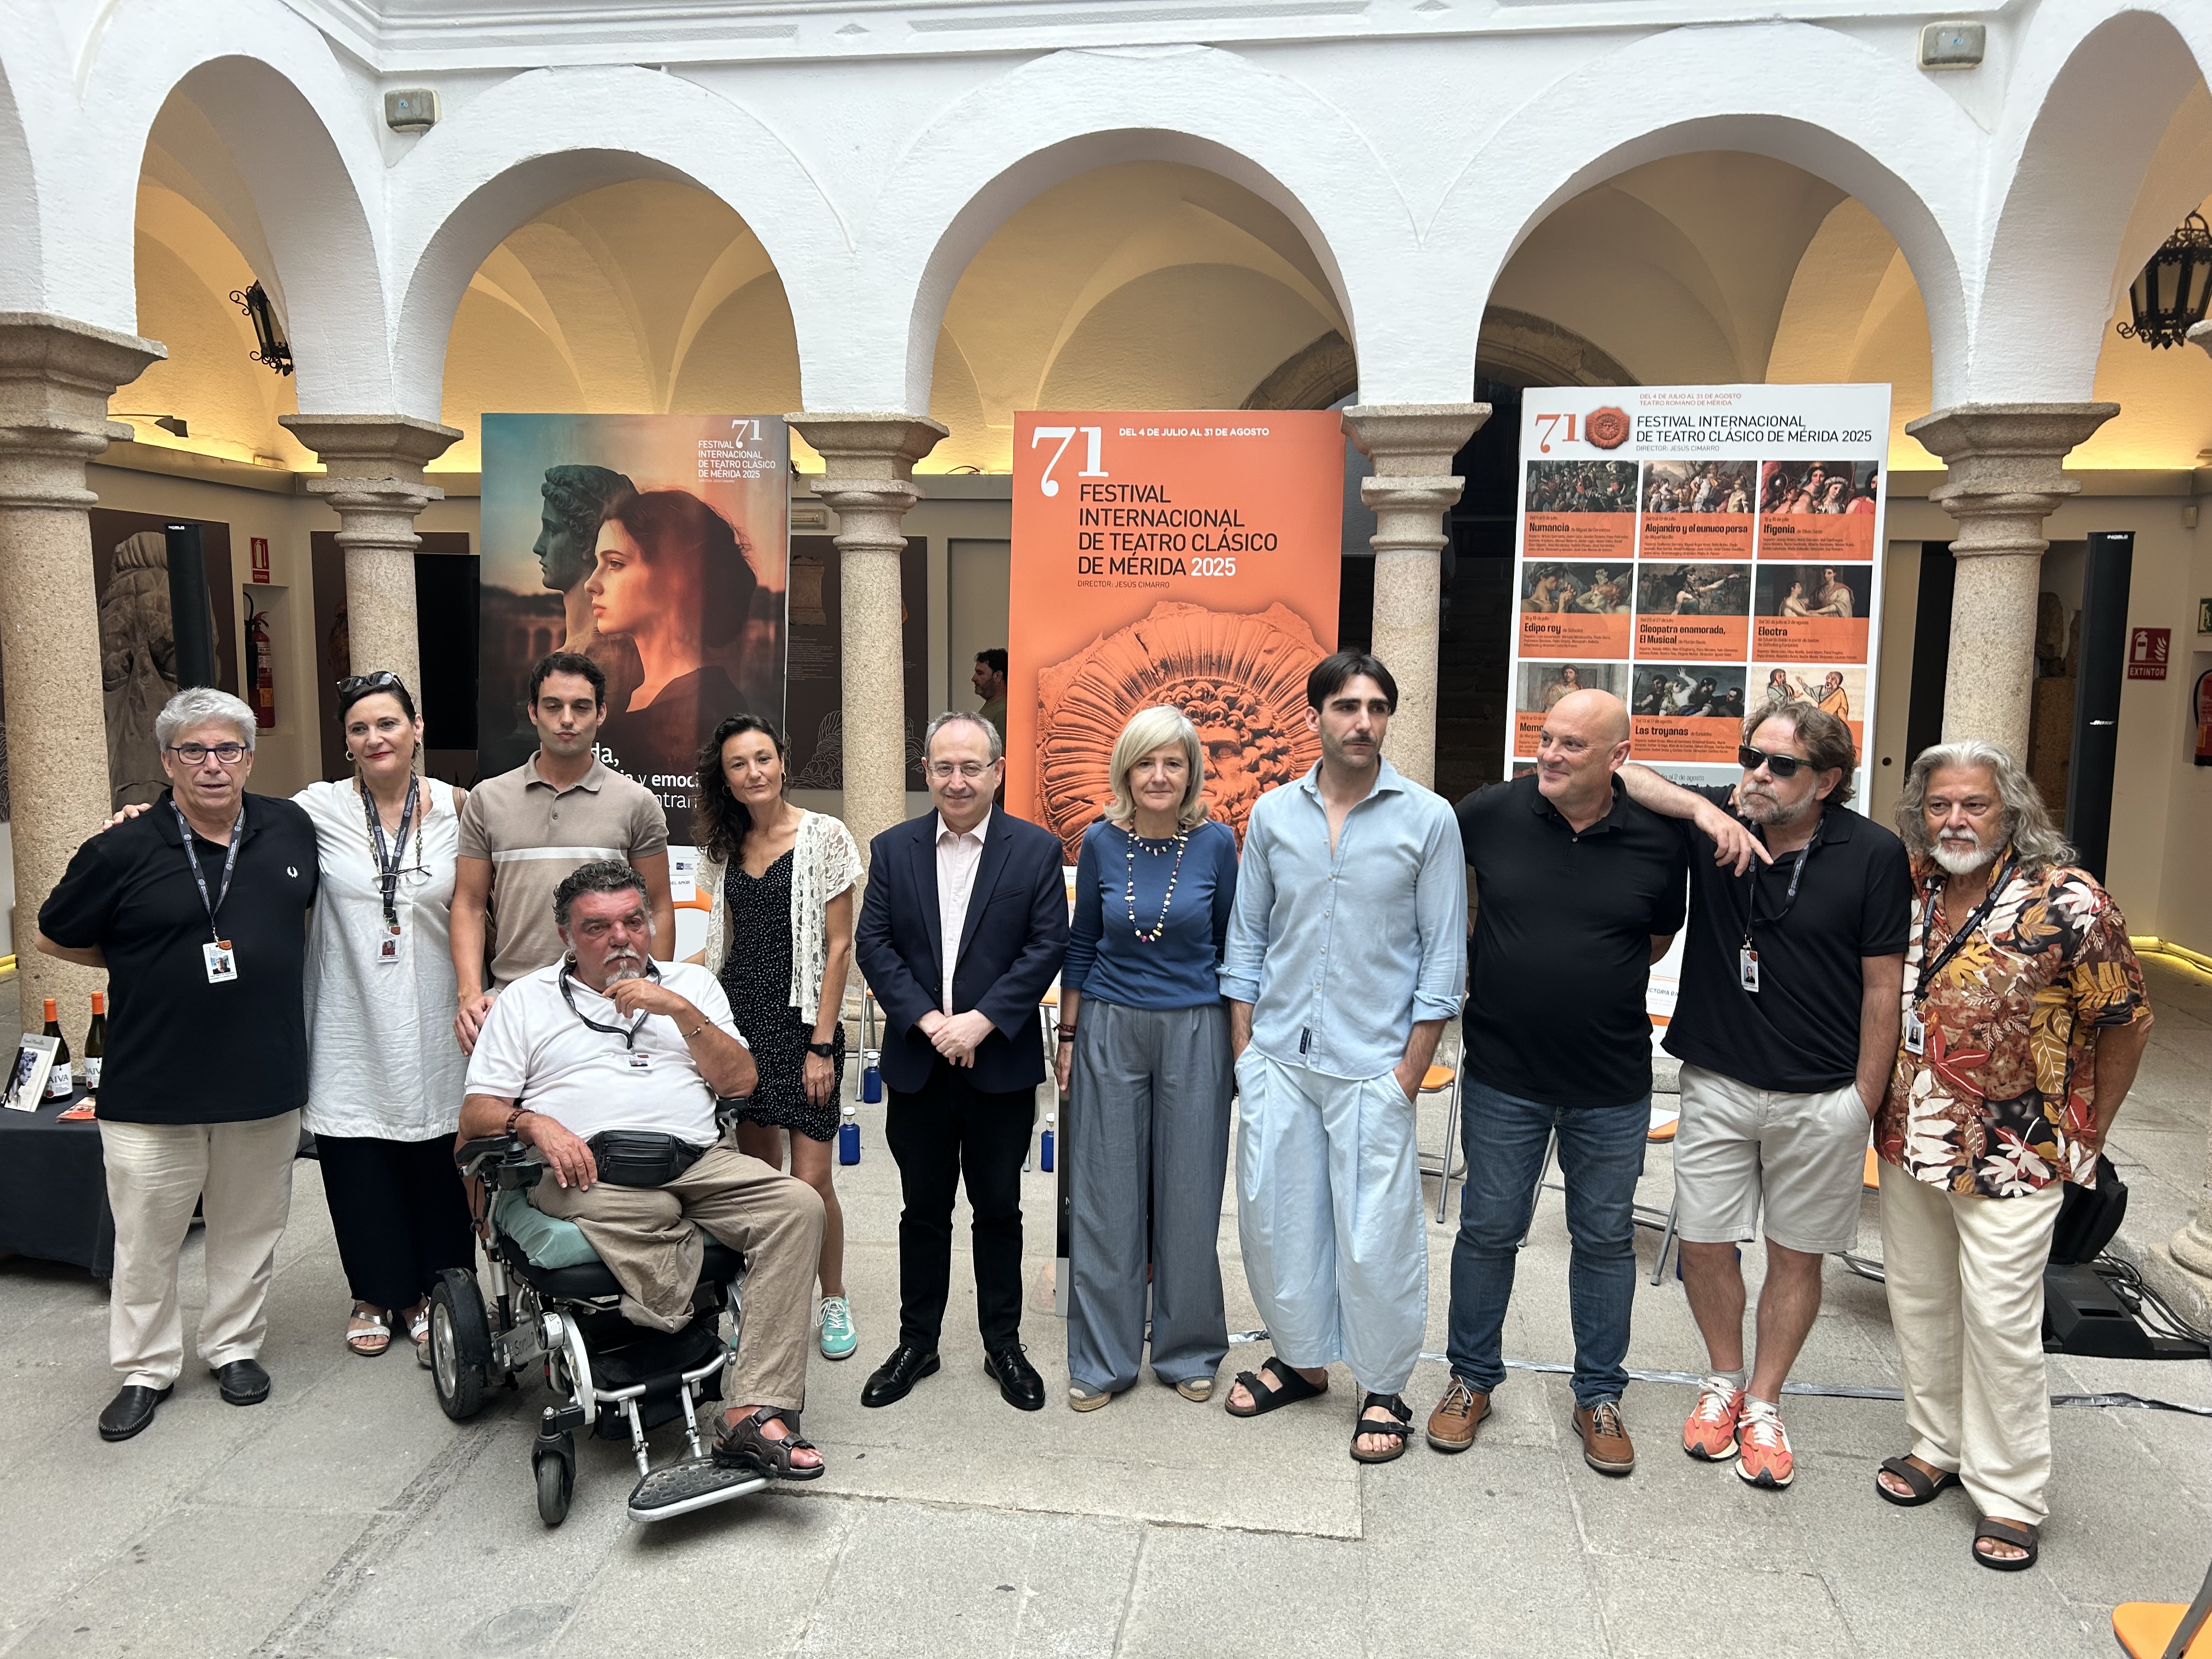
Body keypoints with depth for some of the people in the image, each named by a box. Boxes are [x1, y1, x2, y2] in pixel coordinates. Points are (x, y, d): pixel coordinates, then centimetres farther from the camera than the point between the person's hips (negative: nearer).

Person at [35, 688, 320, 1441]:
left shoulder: (292, 831, 1)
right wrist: (149, 967, 1)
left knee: (250, 1228, 14)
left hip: (265, 1077, 2)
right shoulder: (124, 851, -8)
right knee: (146, 1238, 8)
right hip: (152, 1088, -2)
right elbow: (55, 936, 5)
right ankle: (145, 1368, 26)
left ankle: (236, 1346, 32)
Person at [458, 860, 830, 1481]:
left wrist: (680, 1009, -2)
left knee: (797, 1205, -26)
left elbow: (740, 1082, 10)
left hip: (698, 1161, 3)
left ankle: (754, 1415, -30)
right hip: (589, 1167, -2)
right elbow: (476, 1114, 12)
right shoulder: (526, 1000, 18)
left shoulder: (691, 983, 21)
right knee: (643, 1212, -39)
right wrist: (535, 1124, -10)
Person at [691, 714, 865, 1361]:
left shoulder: (824, 836, -6)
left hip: (802, 1021, -4)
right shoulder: (723, 847, 10)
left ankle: (834, 1301, 18)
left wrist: (822, 1044, -12)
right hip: (740, 1019, 5)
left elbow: (838, 947, -8)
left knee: (810, 1182, -4)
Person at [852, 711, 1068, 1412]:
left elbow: (1048, 946, -8)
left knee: (998, 1209, 11)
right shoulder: (893, 848, 4)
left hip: (1001, 1064, -2)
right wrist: (927, 1020, -13)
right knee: (924, 1210, 14)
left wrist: (982, 1021, -17)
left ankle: (1003, 1346, 26)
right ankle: (917, 1343, 28)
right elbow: (873, 944, -1)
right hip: (916, 1064, 2)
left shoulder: (1036, 849, -2)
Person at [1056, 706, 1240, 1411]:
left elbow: (1232, 943, 4)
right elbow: (1081, 945, 7)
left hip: (1195, 1031, -1)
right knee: (1105, 1198, 6)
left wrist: (1240, 1038, 3)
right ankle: (1103, 1360, 20)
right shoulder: (1101, 841, -1)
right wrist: (1068, 1036, 6)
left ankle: (1188, 1352, 26)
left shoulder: (1216, 842, -5)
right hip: (1110, 1029, 1)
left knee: (1189, 1195, 7)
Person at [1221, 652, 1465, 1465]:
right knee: (1275, 1218, 12)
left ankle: (1383, 1390, 23)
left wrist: (1410, 1071, -6)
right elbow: (1247, 937, 9)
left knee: (1375, 1236, 3)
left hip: (1371, 1065, -3)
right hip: (1279, 1060, 3)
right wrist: (1244, 1050, 5)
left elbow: (1444, 953, -2)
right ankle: (1302, 1358, 33)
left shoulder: (1428, 818, -3)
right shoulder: (1273, 814, 4)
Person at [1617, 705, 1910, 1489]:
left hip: (1821, 1099, -1)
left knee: (1796, 1254, 12)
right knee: (1704, 1242, 8)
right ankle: (1723, 1380, 34)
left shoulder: (1872, 855, -10)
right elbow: (1617, 771, -9)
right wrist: (1707, 810, -22)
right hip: (1716, 1083, 2)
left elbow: (1883, 987, -5)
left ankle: (1764, 1404, 31)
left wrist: (1864, 1102, -3)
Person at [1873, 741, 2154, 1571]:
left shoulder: (2066, 900, -15)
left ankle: (2010, 1495, 20)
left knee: (2000, 1322, 2)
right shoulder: (1908, 887, -1)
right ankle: (1937, 1446, 37)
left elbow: (2126, 1020, -7)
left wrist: (2085, 1137, -1)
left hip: (2011, 1156, -5)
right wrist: (1881, 1103, 7)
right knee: (1918, 1302, 17)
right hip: (1908, 1144, 5)